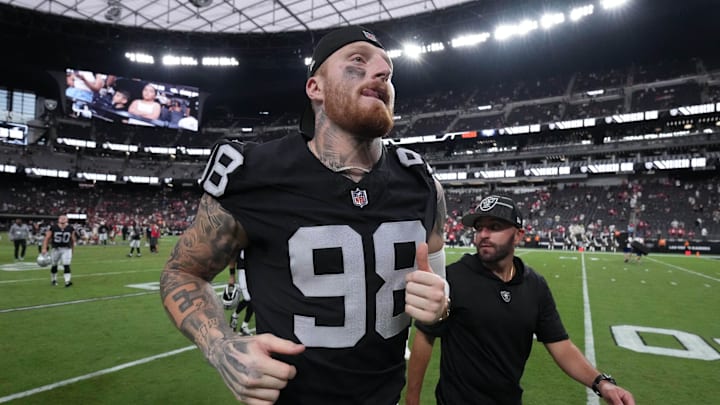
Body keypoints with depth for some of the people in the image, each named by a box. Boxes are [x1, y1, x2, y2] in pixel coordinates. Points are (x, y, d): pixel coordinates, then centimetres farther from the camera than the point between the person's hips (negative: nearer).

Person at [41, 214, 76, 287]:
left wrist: (72, 249, 15)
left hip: (66, 249, -1)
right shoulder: (53, 228, -5)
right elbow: (47, 238, -2)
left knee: (66, 265, -13)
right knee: (54, 266, 15)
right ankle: (53, 280, 35)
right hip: (56, 249, 1)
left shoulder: (70, 228, -1)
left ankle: (67, 281, -16)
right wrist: (44, 248, -9)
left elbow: (73, 240, 10)